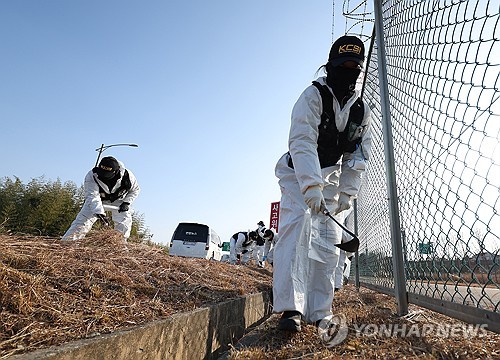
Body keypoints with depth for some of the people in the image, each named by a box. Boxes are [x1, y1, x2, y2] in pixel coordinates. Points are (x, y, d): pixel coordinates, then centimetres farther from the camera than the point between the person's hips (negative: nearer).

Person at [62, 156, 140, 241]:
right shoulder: (91, 176, -33)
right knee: (83, 220, -12)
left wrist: (126, 202, -22)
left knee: (124, 223, -11)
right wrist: (99, 212, -52)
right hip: (98, 198, 0)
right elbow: (92, 196, -39)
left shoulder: (127, 176, -30)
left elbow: (135, 190, -11)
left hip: (118, 200, 1)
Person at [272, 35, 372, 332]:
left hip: (330, 178, 5)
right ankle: (290, 308, -19)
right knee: (296, 228, -24)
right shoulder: (314, 96, -14)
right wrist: (311, 186, -38)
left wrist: (347, 193, -7)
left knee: (329, 243, 1)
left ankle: (319, 313, 11)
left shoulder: (362, 111, 3)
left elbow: (358, 158, 4)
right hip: (299, 174, -5)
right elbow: (302, 143, -27)